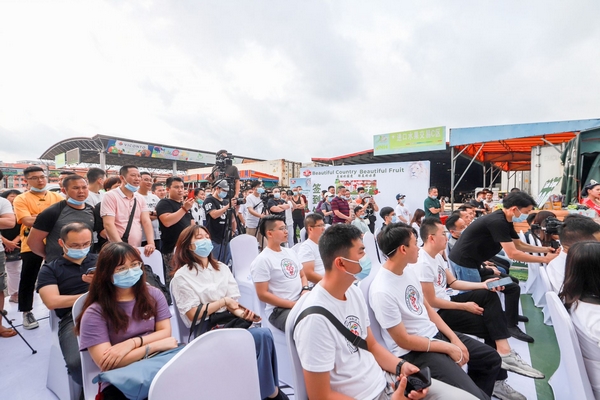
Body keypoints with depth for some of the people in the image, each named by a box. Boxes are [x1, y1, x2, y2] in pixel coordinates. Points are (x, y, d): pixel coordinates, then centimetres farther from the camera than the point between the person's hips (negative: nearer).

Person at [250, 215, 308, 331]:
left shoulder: (291, 252, 12)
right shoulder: (262, 260, -11)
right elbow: (262, 295, -14)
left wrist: (305, 289, -2)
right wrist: (294, 304, -16)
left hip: (302, 303, 7)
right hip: (279, 310, -7)